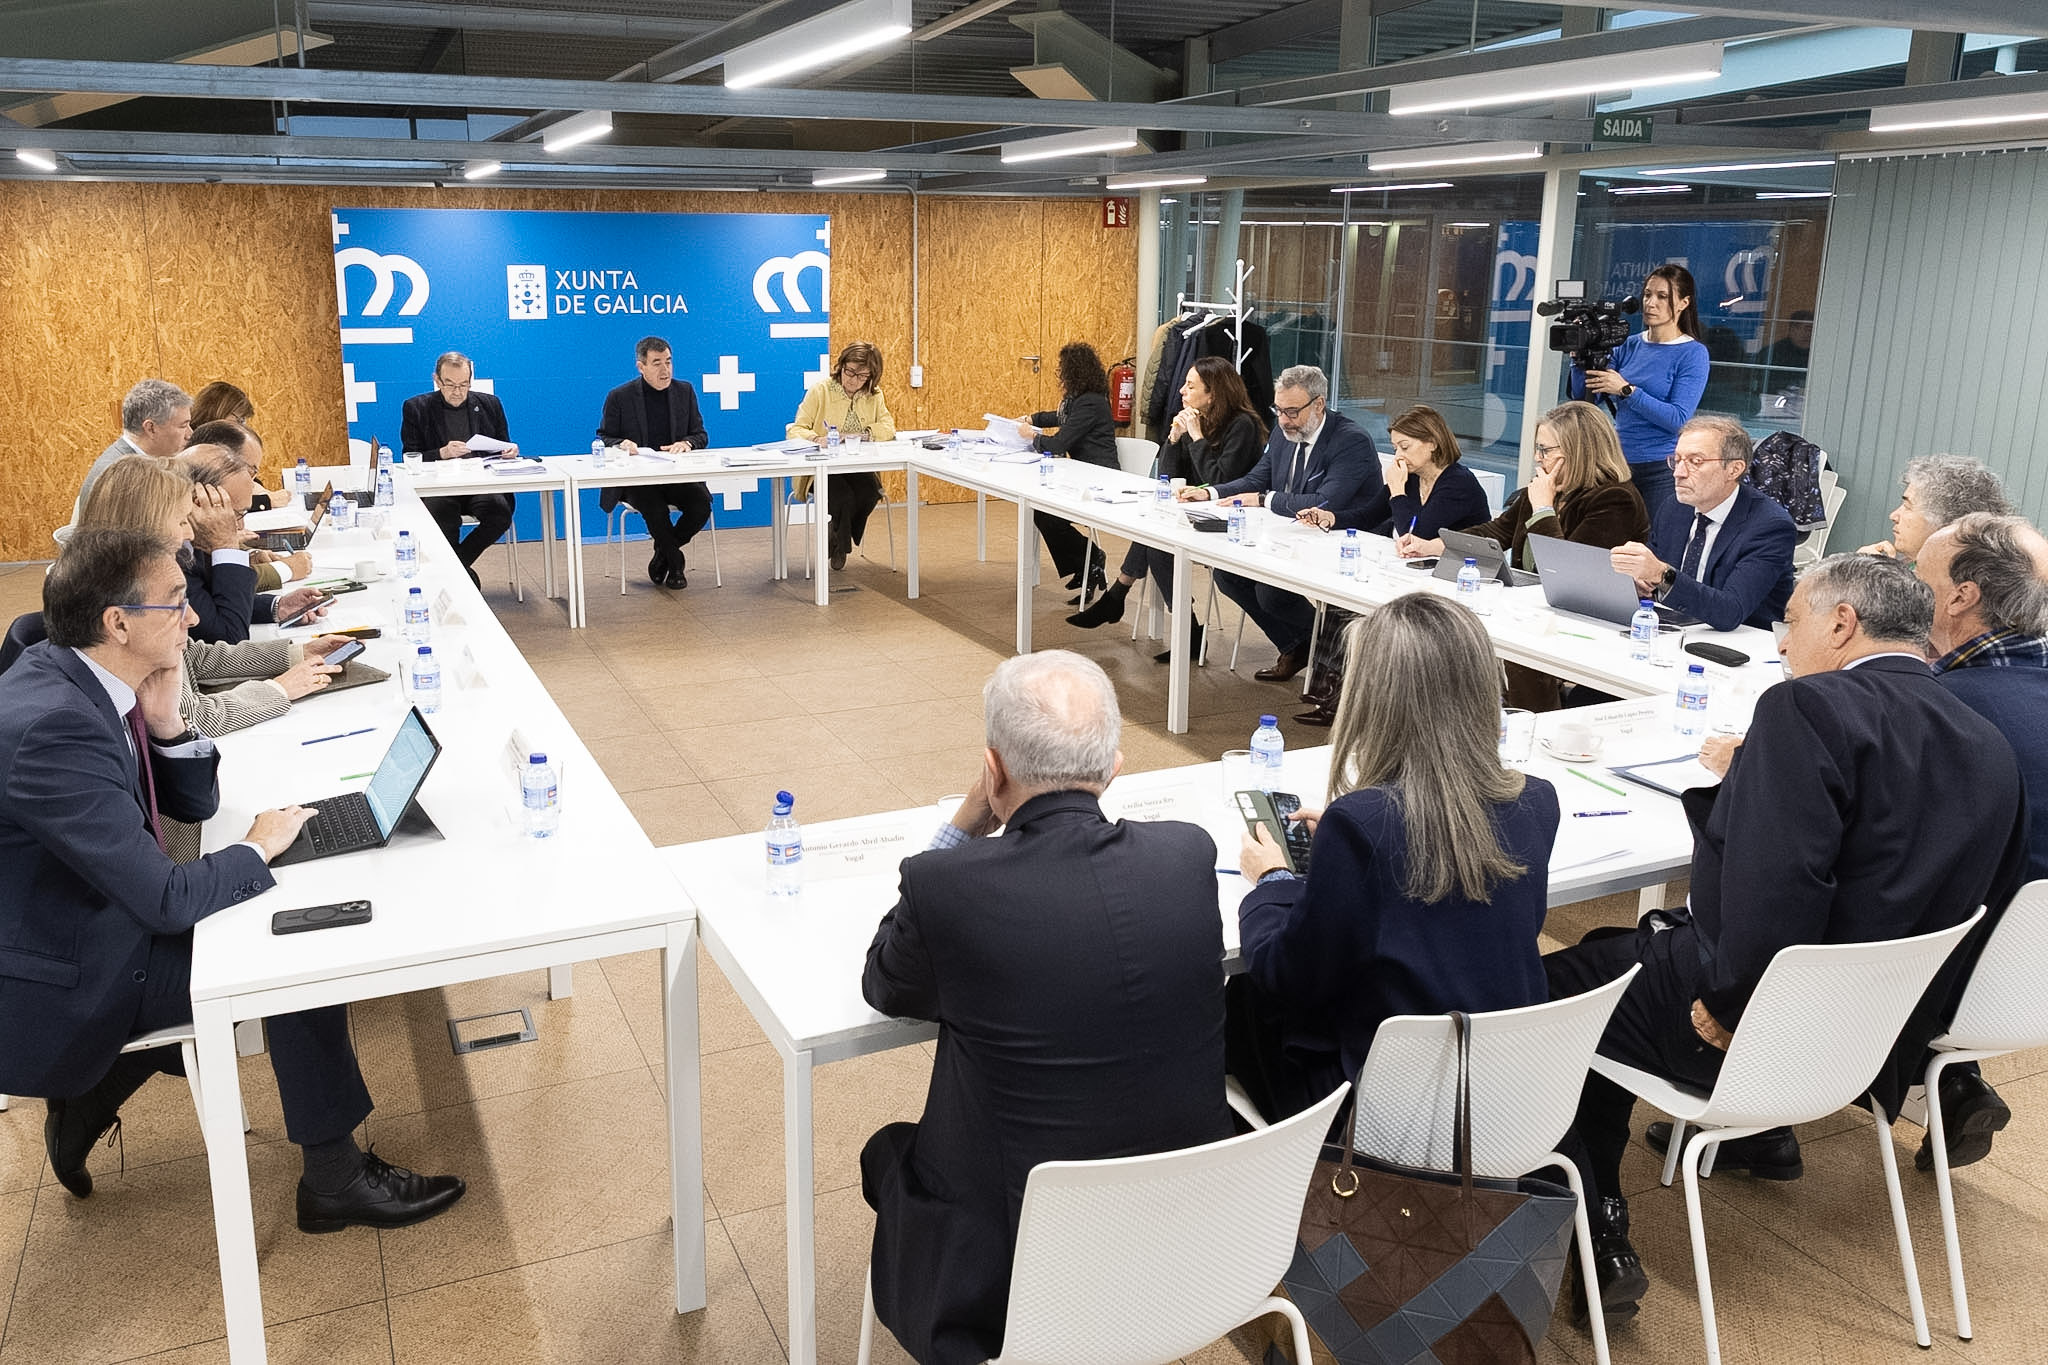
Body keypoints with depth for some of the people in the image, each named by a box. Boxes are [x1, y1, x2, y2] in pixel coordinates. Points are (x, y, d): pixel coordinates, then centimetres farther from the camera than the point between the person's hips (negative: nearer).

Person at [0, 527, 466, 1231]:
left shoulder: (70, 675, -2)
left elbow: (195, 804, 7)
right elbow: (165, 901, -31)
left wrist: (166, 722, -11)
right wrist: (260, 847, -13)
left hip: (89, 925, 10)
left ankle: (88, 1098, 26)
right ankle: (334, 1178, 5)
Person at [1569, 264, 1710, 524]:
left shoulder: (1693, 353, -5)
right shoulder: (1630, 345, 11)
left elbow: (1679, 420, -16)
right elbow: (1584, 398, 9)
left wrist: (1626, 390, -19)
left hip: (1662, 471, -5)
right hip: (1620, 463, 5)